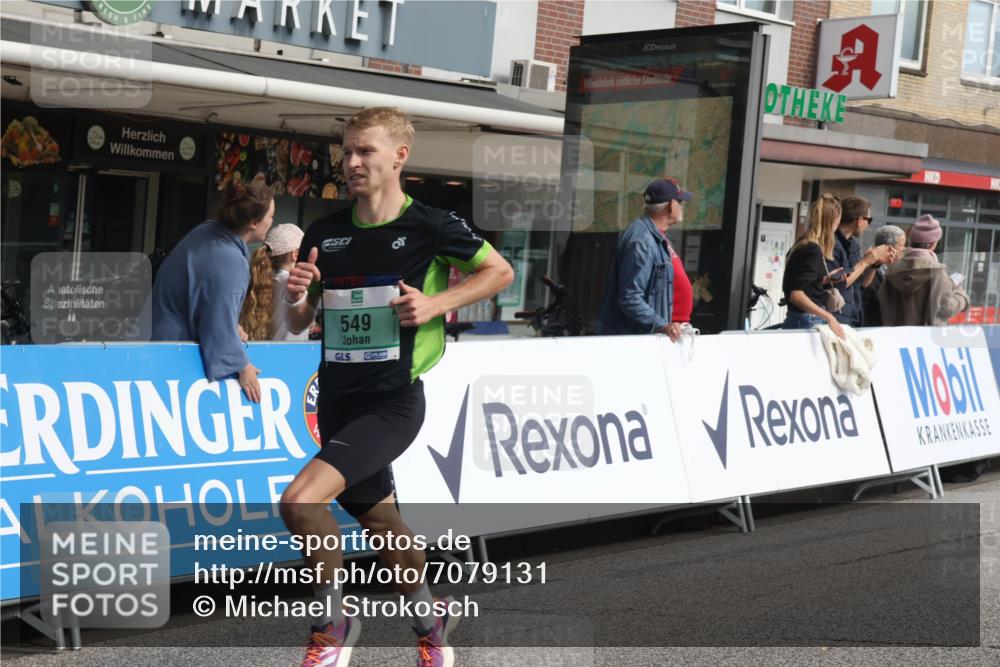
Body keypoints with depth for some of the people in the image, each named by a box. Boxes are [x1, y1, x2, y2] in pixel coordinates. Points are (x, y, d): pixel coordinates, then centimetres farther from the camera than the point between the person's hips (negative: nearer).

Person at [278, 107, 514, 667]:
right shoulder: (324, 234, 5)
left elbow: (500, 272, 3)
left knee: (301, 501, -23)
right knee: (381, 523, 18)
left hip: (393, 401, -6)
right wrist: (297, 295, -10)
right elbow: (299, 323, 13)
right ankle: (432, 621, 43)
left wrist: (435, 304, -11)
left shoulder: (431, 225, -8)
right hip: (338, 400, 6)